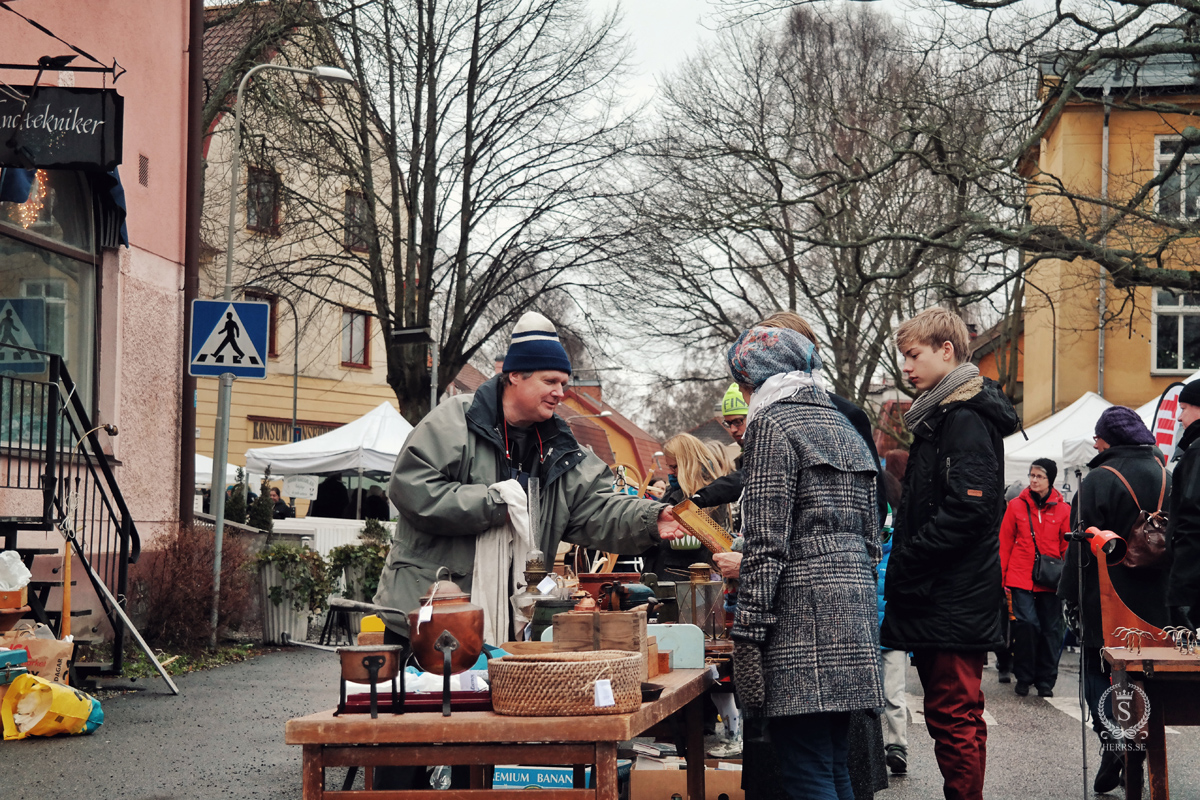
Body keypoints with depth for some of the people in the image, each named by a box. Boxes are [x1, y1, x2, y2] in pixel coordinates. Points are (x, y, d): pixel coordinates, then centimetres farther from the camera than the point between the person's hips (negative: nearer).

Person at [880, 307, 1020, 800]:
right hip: (936, 601, 10)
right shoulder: (939, 417, 19)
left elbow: (966, 511, -23)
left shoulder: (966, 420, -13)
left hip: (953, 602, -10)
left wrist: (900, 565, -19)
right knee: (951, 716, 14)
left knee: (954, 718, -7)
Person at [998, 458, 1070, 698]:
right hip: (1021, 577, -1)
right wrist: (1001, 577, 5)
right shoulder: (1017, 505, 4)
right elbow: (1005, 543, 7)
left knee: (1050, 628, 4)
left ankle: (1045, 682, 15)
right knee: (1027, 622, -12)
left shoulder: (1062, 509, 4)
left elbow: (1068, 547, 8)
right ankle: (1023, 678, 3)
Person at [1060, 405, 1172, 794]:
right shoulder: (1163, 476, 7)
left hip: (1107, 601, -5)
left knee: (1097, 670, 4)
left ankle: (1111, 741, -15)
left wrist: (1070, 596, -5)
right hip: (1155, 601, 5)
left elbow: (1082, 544, -13)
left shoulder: (1098, 481, -13)